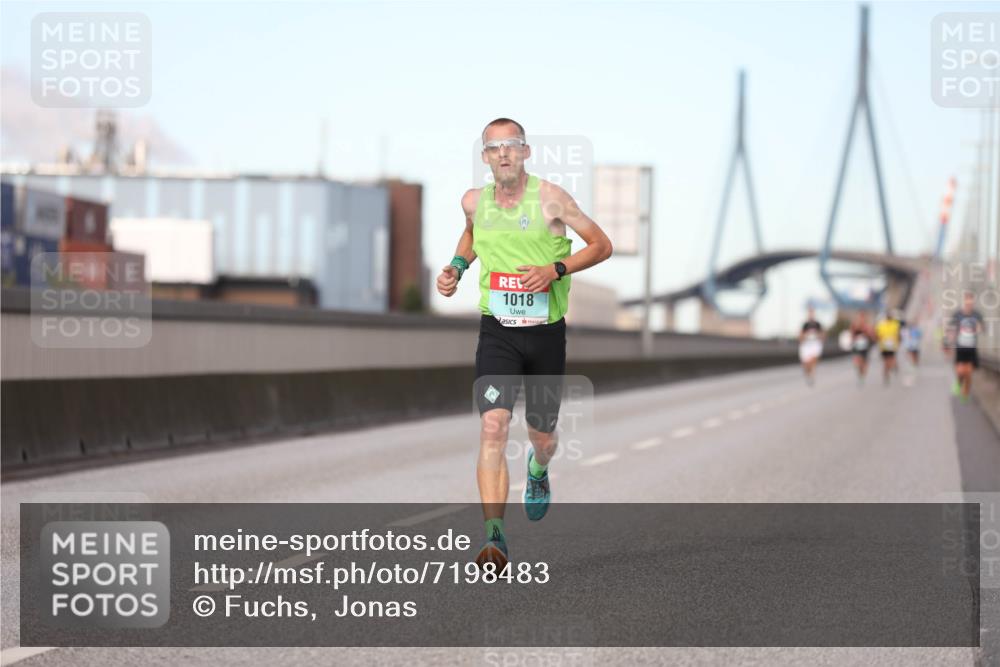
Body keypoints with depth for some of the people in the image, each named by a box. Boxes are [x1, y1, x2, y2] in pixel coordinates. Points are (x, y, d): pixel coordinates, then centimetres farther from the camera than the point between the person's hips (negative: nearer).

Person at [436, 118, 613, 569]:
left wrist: (556, 269, -17)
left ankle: (538, 469, 54)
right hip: (497, 332, 1)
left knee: (542, 435, 13)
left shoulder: (549, 198, -8)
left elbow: (602, 245, -3)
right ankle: (495, 538, -24)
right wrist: (457, 266, 10)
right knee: (493, 426, -20)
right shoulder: (474, 201, 3)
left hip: (546, 332, -1)